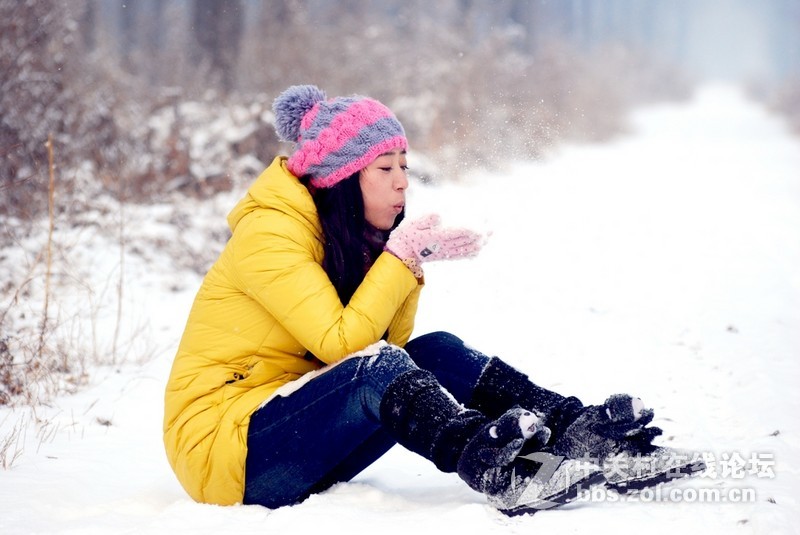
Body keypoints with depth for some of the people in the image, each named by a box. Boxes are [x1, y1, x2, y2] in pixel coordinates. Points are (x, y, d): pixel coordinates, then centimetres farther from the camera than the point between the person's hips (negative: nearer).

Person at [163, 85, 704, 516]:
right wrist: (401, 256, -19)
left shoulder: (350, 233, 10)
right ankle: (495, 470, -55)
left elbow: (390, 342, 4)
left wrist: (415, 261, -8)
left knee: (436, 354, -9)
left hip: (301, 433, 8)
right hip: (223, 448, -8)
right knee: (374, 368, -32)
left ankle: (582, 434, -23)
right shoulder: (270, 230, -16)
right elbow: (340, 344, -23)